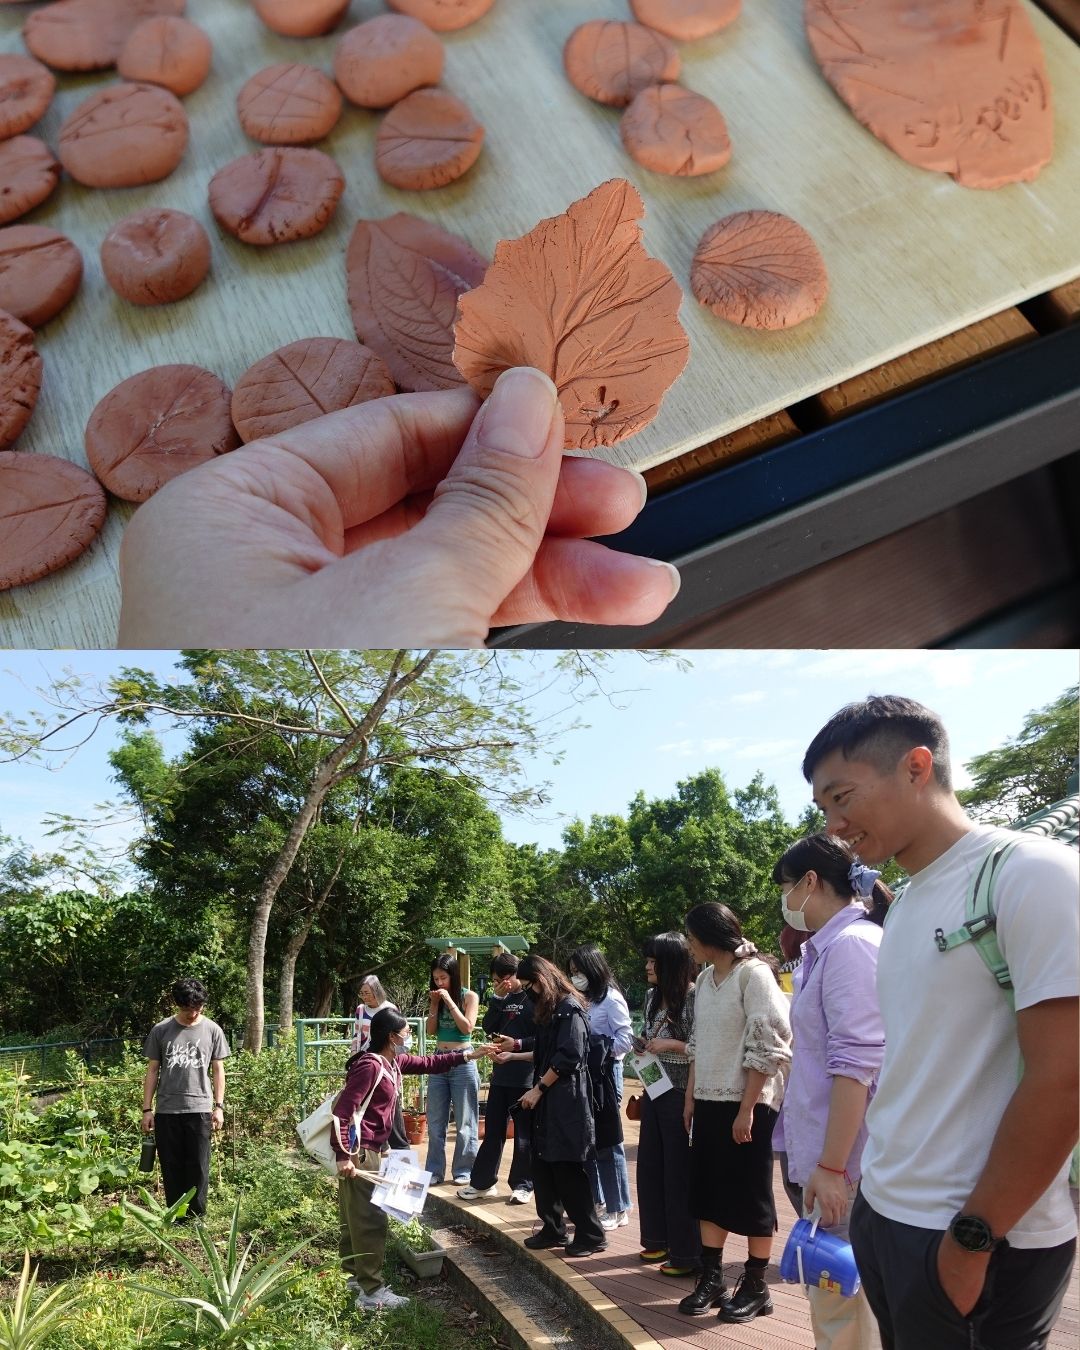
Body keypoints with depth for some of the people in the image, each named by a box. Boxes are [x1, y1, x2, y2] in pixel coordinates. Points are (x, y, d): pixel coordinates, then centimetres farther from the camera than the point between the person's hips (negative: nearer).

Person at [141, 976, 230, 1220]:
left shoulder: (212, 1030, 1)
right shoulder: (161, 1031, 1)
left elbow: (217, 1070, 6)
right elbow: (152, 1071, 6)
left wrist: (219, 1106, 1)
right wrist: (147, 1109, 3)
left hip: (200, 1109, 0)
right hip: (167, 1110, 1)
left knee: (198, 1166, 1)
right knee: (171, 1165, 6)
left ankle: (196, 1216, 12)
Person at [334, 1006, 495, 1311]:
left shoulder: (392, 1062, 7)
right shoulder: (370, 1066, -22)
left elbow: (427, 1064, 17)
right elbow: (343, 1111, -25)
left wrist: (467, 1055, 14)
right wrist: (343, 1156, -28)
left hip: (368, 1149, 10)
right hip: (358, 1152, -10)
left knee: (354, 1217, 19)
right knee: (370, 1220, -4)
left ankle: (352, 1275, 32)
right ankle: (371, 1292, 2)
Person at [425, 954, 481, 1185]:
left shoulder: (469, 997, -6)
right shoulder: (436, 998, 7)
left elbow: (467, 1027, -15)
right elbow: (431, 1031, 3)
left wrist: (449, 1001, -18)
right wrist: (435, 1005, -8)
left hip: (463, 1062, -5)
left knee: (464, 1122, 3)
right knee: (435, 1122, 9)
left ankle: (464, 1171, 12)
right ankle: (435, 1171, 17)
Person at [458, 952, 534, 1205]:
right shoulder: (501, 998, 10)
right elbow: (488, 1028, 2)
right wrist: (497, 999, -8)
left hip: (525, 1077, -6)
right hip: (500, 1075, 6)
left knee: (524, 1133, 6)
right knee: (493, 1131, 13)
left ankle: (523, 1185, 17)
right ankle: (482, 1182, 22)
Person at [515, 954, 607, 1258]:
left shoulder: (569, 1008, -13)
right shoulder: (548, 1010, 16)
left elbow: (568, 1057, -18)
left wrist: (538, 1089, -14)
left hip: (566, 1103, -9)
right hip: (546, 1102, 9)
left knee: (567, 1169, -5)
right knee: (543, 1167, 10)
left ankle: (591, 1234, 5)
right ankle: (553, 1229, 20)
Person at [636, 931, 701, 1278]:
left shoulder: (693, 996, -16)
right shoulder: (652, 995, 8)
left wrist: (671, 1044, -20)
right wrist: (643, 1044, 2)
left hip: (680, 1094, -8)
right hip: (654, 1091, 8)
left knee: (680, 1172, 1)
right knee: (650, 1167, 15)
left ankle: (686, 1254, 14)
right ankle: (658, 1240, 30)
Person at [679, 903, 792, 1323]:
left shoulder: (753, 974, -14)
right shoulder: (705, 979, 10)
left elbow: (767, 1048, -16)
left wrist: (747, 1109, -17)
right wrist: (691, 1097, 11)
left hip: (747, 1102, -7)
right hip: (710, 1100, 7)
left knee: (750, 1195, 5)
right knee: (709, 1191, 11)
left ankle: (756, 1287, 18)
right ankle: (711, 1279, 23)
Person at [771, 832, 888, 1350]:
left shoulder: (850, 944, -16)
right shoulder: (826, 948, 13)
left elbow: (856, 1065, -22)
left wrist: (831, 1166, -23)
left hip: (841, 1166, -10)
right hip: (818, 1153, 10)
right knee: (833, 1300, 18)